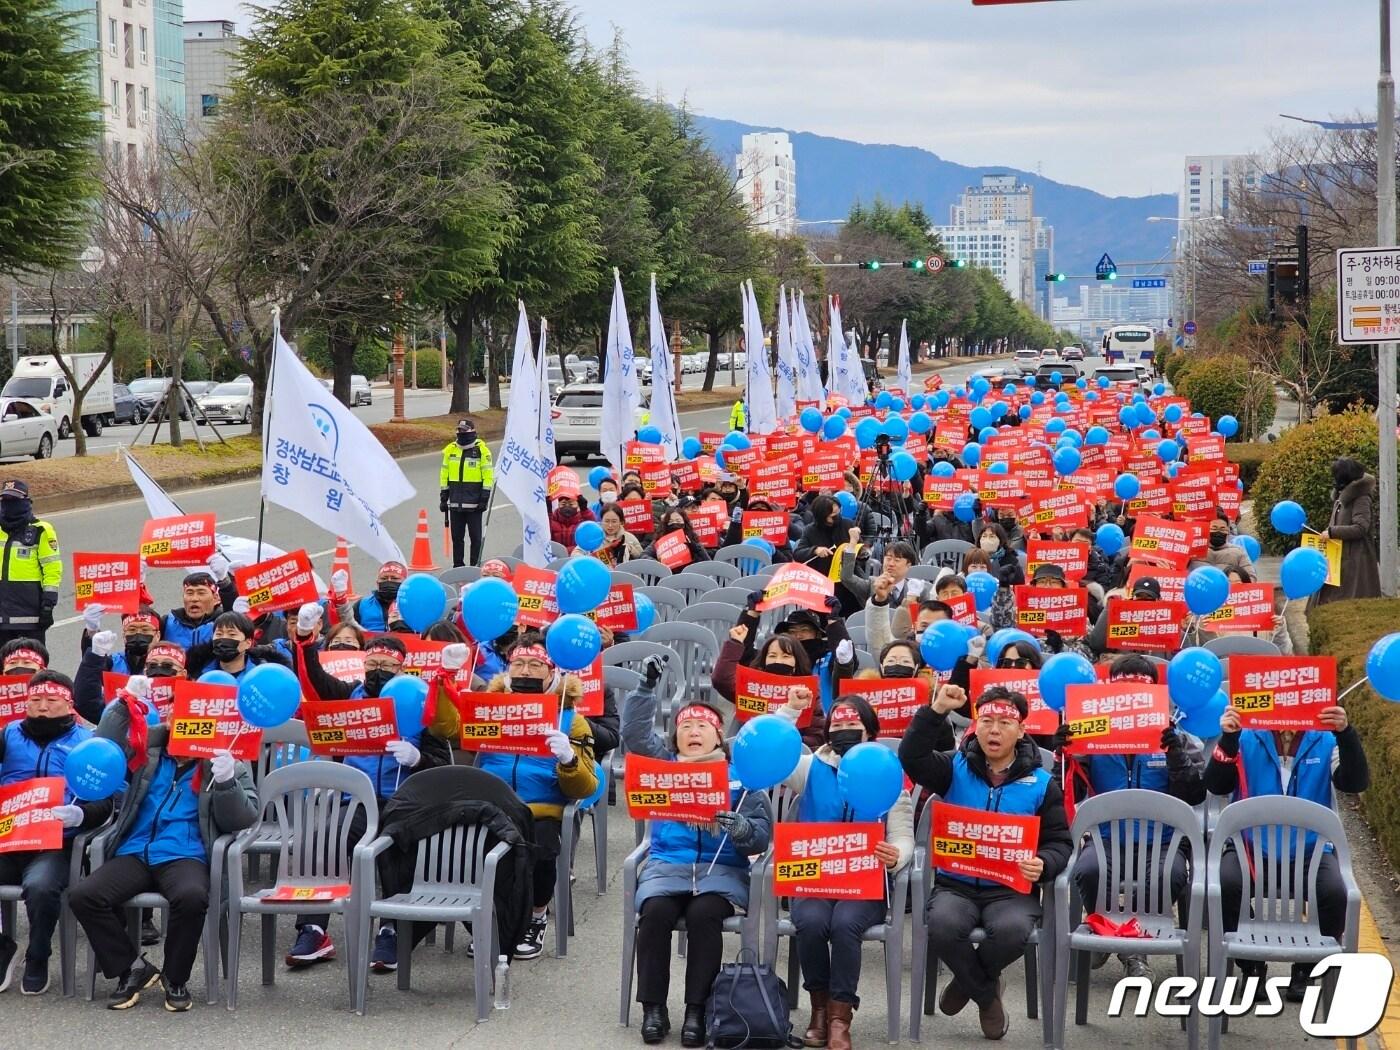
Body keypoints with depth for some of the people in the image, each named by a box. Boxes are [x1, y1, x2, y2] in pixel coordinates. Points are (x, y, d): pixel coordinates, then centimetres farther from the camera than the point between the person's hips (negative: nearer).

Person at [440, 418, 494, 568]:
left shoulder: (482, 450, -3)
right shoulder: (450, 450, 9)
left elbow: (488, 475, -3)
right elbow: (444, 475, 14)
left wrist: (484, 498, -8)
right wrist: (443, 498, 11)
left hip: (474, 503, -4)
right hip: (455, 503, 4)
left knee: (475, 536, 1)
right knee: (456, 536, 9)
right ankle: (458, 566, 16)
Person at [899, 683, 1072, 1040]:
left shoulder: (1041, 783, 5)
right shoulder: (955, 767, 5)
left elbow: (1059, 843, 6)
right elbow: (912, 758, -13)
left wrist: (1042, 865, -18)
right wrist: (936, 711, -25)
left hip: (1012, 889, 0)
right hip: (956, 884, 0)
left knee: (1012, 930, -35)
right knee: (942, 925, -34)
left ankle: (967, 982, -1)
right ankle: (987, 995, -6)